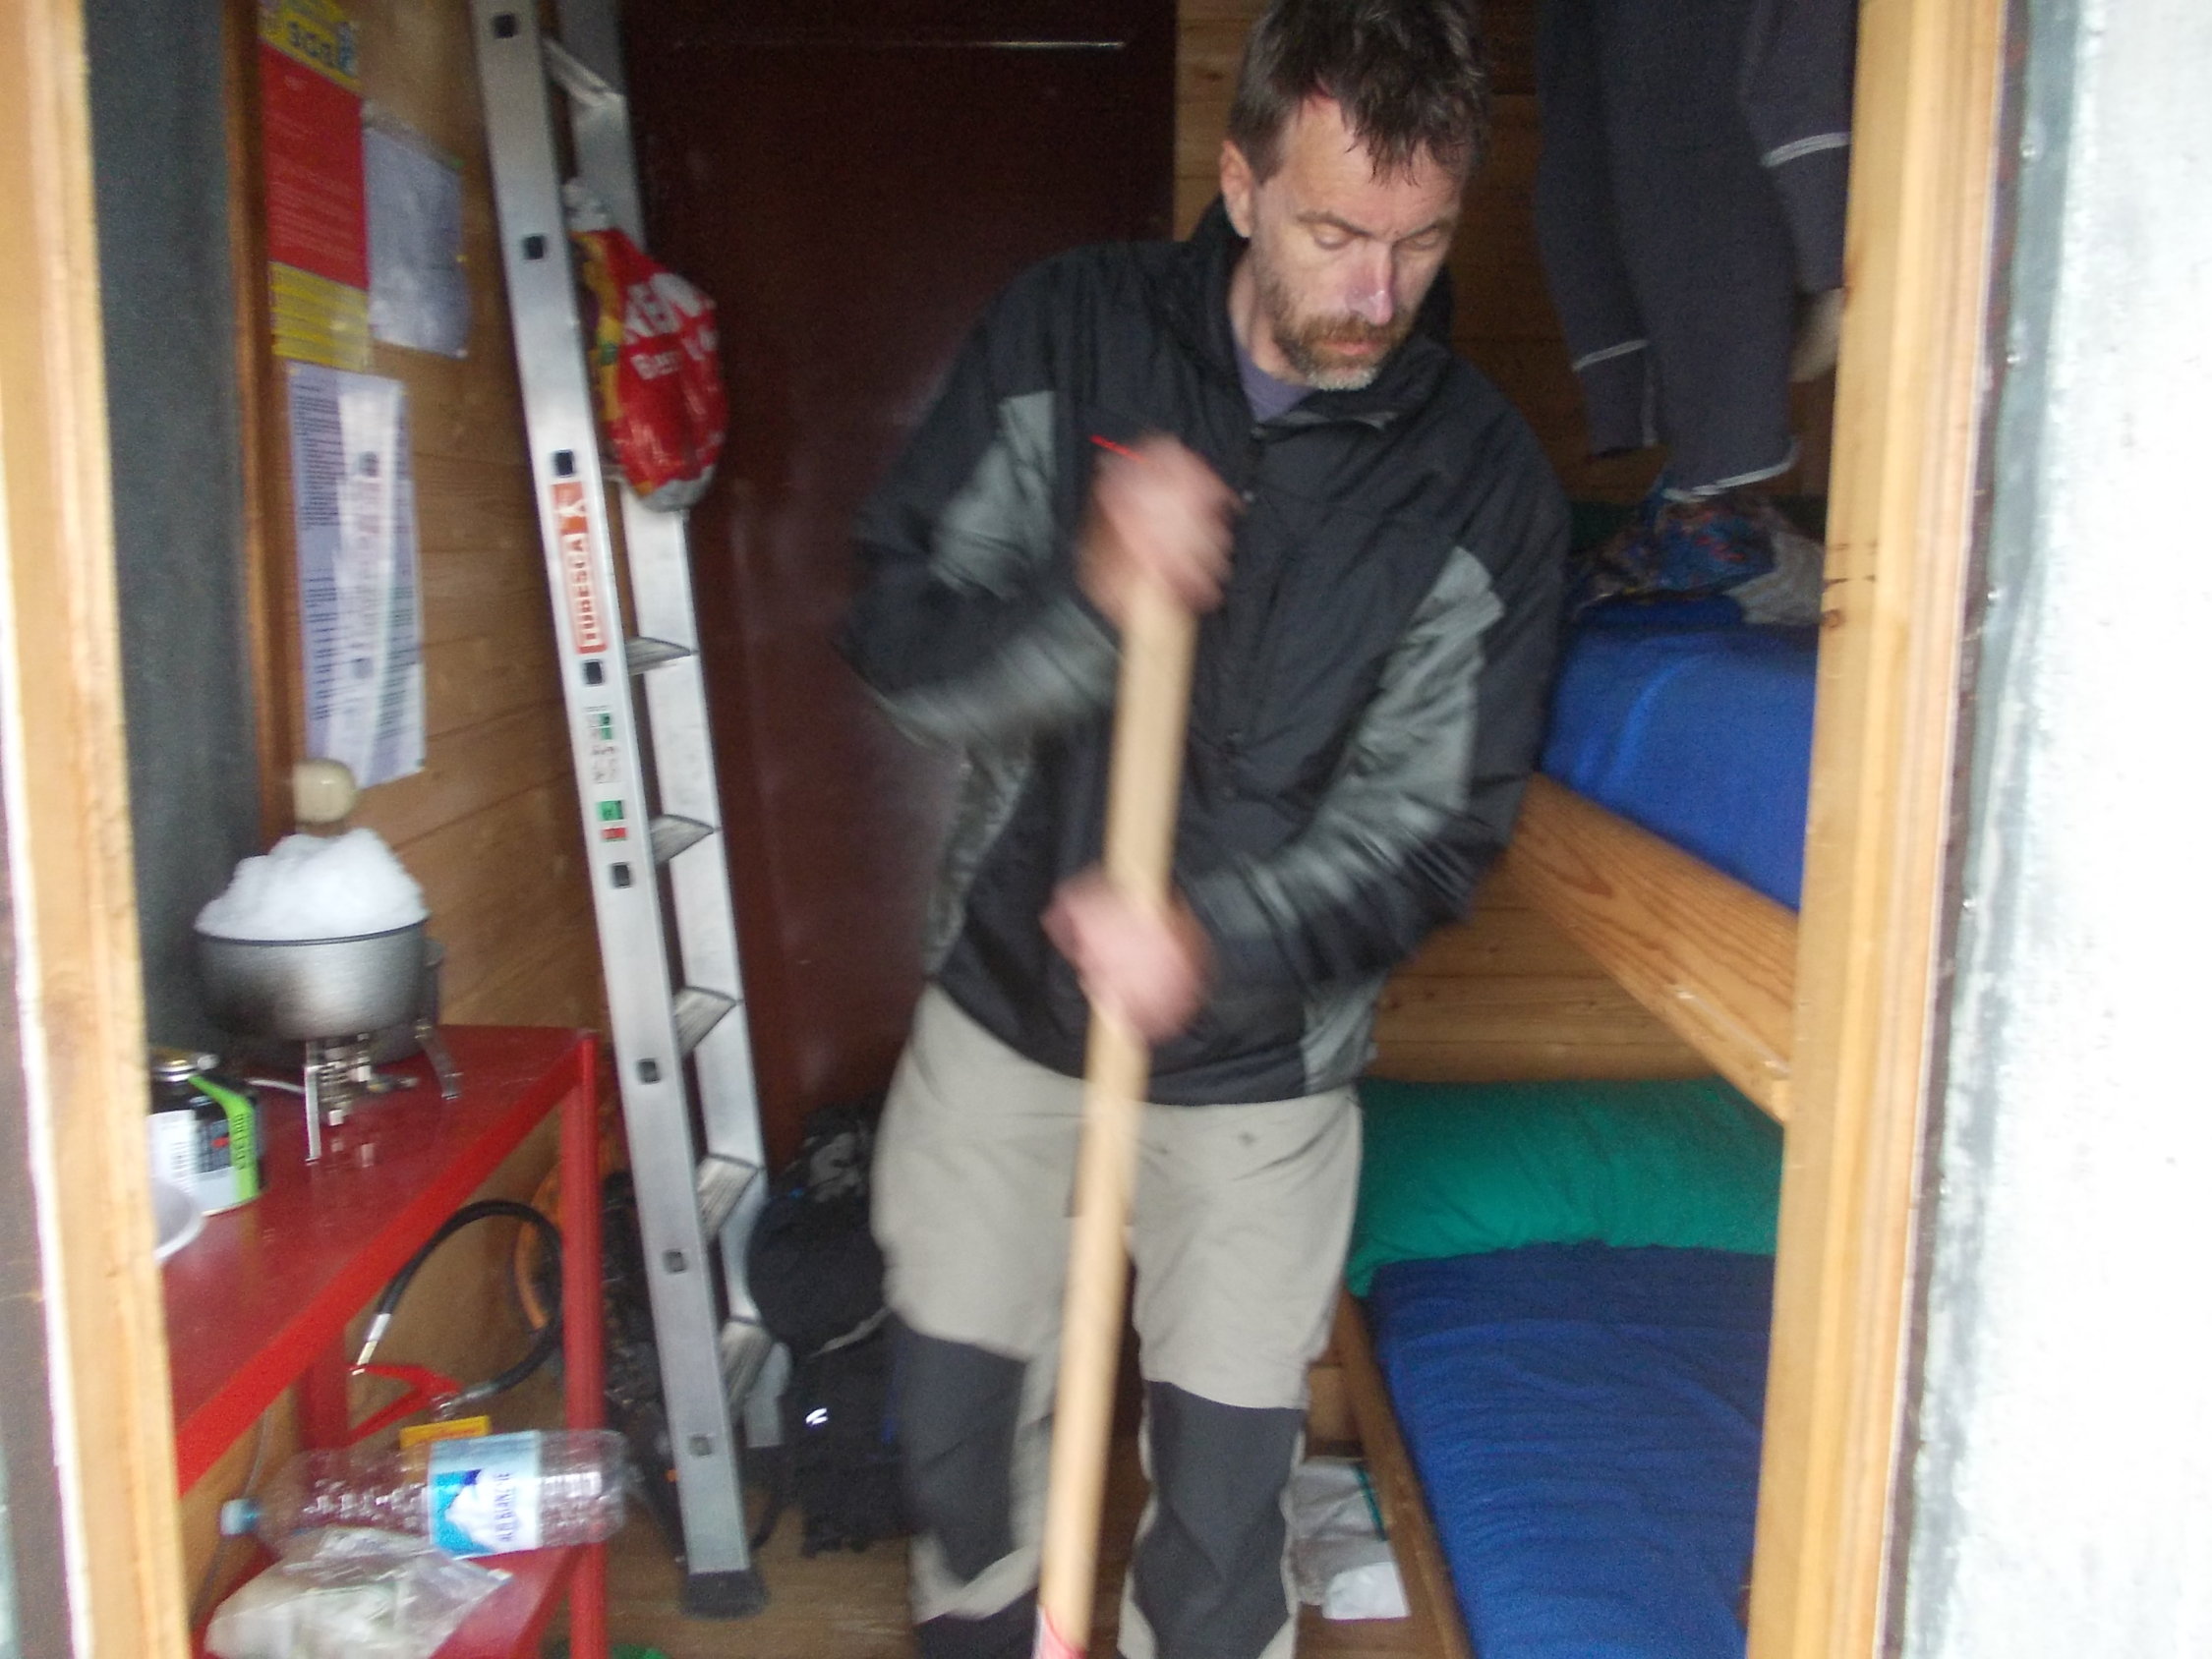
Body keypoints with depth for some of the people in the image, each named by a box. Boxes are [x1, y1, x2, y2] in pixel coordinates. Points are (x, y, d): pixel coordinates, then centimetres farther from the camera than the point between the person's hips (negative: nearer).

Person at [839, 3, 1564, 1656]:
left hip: (1257, 1067, -1)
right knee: (959, 1420, 19)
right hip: (1002, 1000, 2)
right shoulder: (1067, 332, -9)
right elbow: (902, 631, -10)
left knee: (1225, 1477, 9)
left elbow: (1428, 829, -12)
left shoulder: (1485, 482, -12)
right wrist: (1090, 601, -30)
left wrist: (1219, 941, -29)